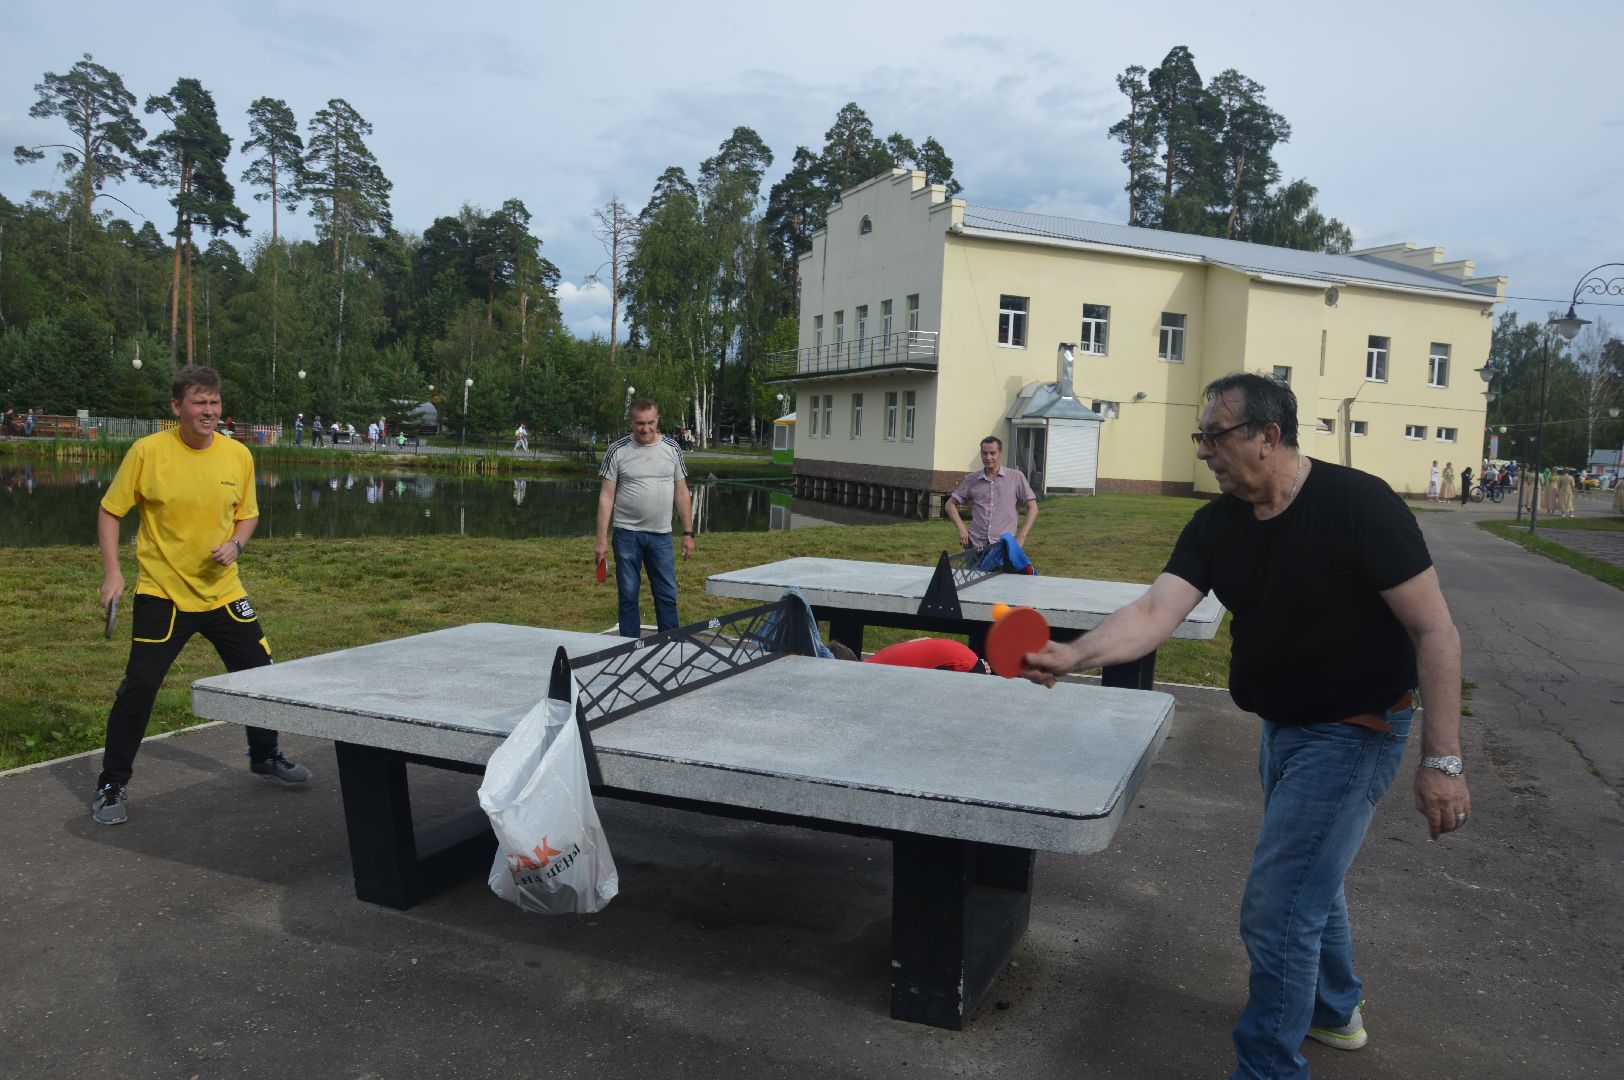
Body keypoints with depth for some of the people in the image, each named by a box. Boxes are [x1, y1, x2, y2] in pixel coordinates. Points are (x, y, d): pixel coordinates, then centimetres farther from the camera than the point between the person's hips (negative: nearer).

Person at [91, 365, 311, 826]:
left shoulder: (238, 455, -2)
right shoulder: (148, 451, -11)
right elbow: (109, 511, -2)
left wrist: (235, 545, -9)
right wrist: (111, 572, -10)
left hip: (223, 591, 4)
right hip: (161, 593, -3)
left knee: (260, 673, 10)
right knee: (138, 688, -8)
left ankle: (265, 757, 34)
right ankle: (111, 786, 12)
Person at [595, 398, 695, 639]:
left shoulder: (671, 448, 4)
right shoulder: (617, 450, -4)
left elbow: (681, 493, 8)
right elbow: (606, 496, -4)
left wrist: (688, 533, 4)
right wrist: (601, 539, -9)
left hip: (661, 535, 2)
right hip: (627, 534, -2)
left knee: (668, 596, 5)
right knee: (628, 597, 5)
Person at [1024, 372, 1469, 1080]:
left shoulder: (1357, 505, -23)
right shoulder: (1217, 526, -5)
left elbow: (1434, 631, -20)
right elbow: (1154, 613, -15)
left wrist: (1442, 761, -21)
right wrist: (1072, 656, -33)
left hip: (1354, 731, -8)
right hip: (1283, 726, 8)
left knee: (1275, 910, -7)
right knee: (1308, 876, 27)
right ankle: (1333, 1011, 52)